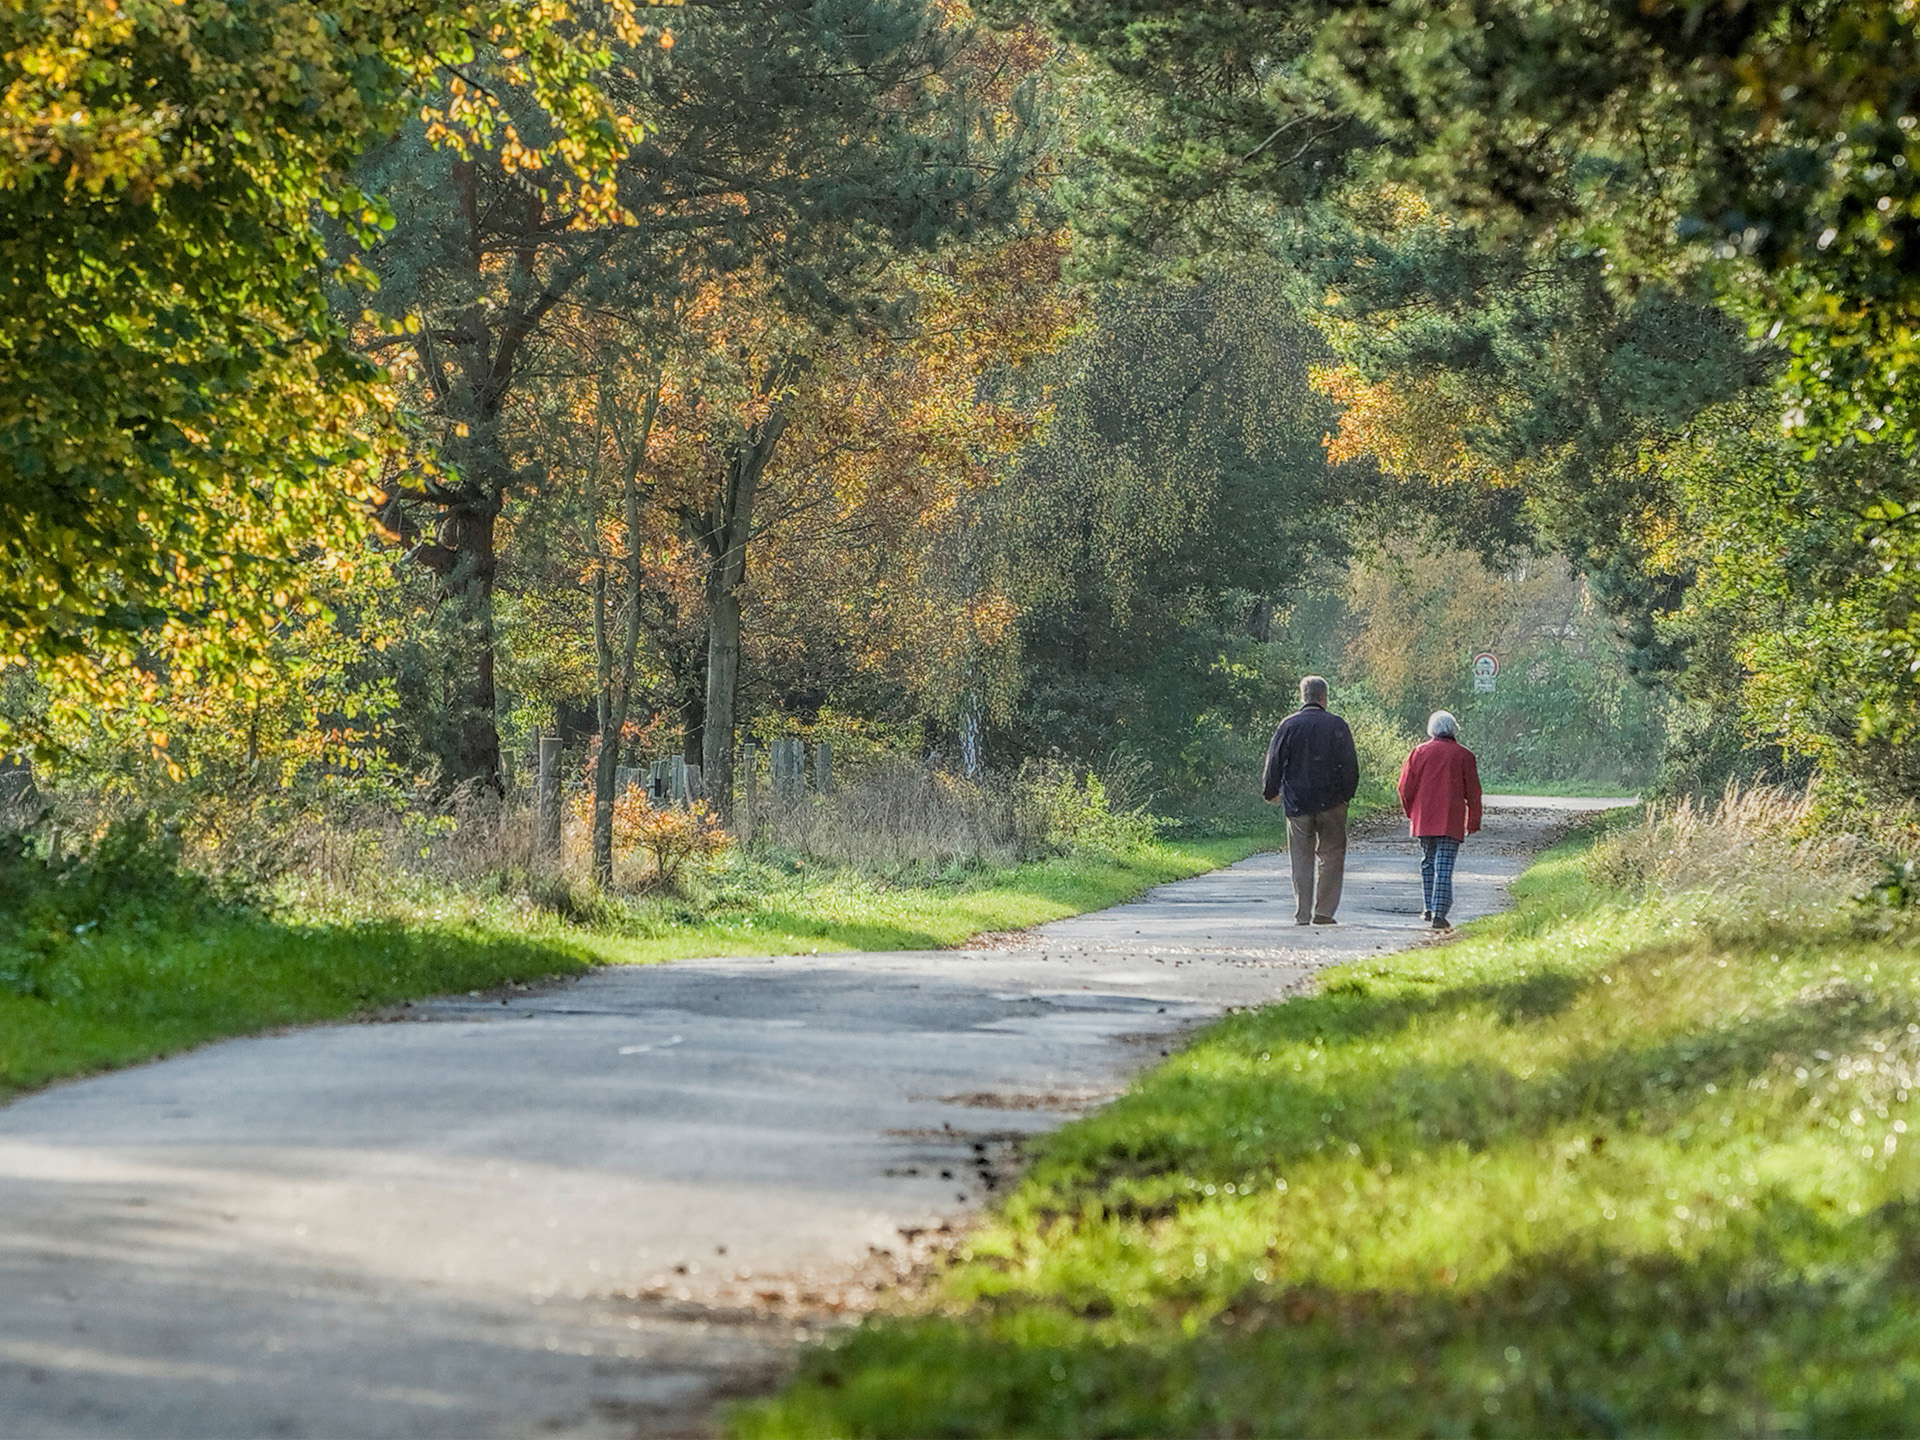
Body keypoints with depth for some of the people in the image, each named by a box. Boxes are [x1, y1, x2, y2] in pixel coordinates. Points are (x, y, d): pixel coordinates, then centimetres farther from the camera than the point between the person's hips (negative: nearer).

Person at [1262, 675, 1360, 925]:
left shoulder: (1288, 725, 0)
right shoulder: (1337, 726, -3)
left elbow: (1274, 762, 2)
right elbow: (1350, 765, -2)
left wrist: (1271, 792, 16)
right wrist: (1347, 794, 11)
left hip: (1297, 802, 1)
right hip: (1331, 802, -1)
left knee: (1301, 860, 6)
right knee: (1332, 856, 8)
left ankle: (1302, 914, 2)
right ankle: (1323, 911, 2)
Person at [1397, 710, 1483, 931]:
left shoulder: (1420, 752, 1)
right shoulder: (1463, 755, -1)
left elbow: (1406, 787, 3)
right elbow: (1473, 792, 3)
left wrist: (1411, 813, 17)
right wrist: (1473, 822, 12)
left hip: (1424, 819, 2)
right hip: (1451, 820, -2)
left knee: (1428, 862, 17)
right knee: (1444, 866, -5)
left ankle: (1430, 909, 21)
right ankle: (1439, 913, -13)